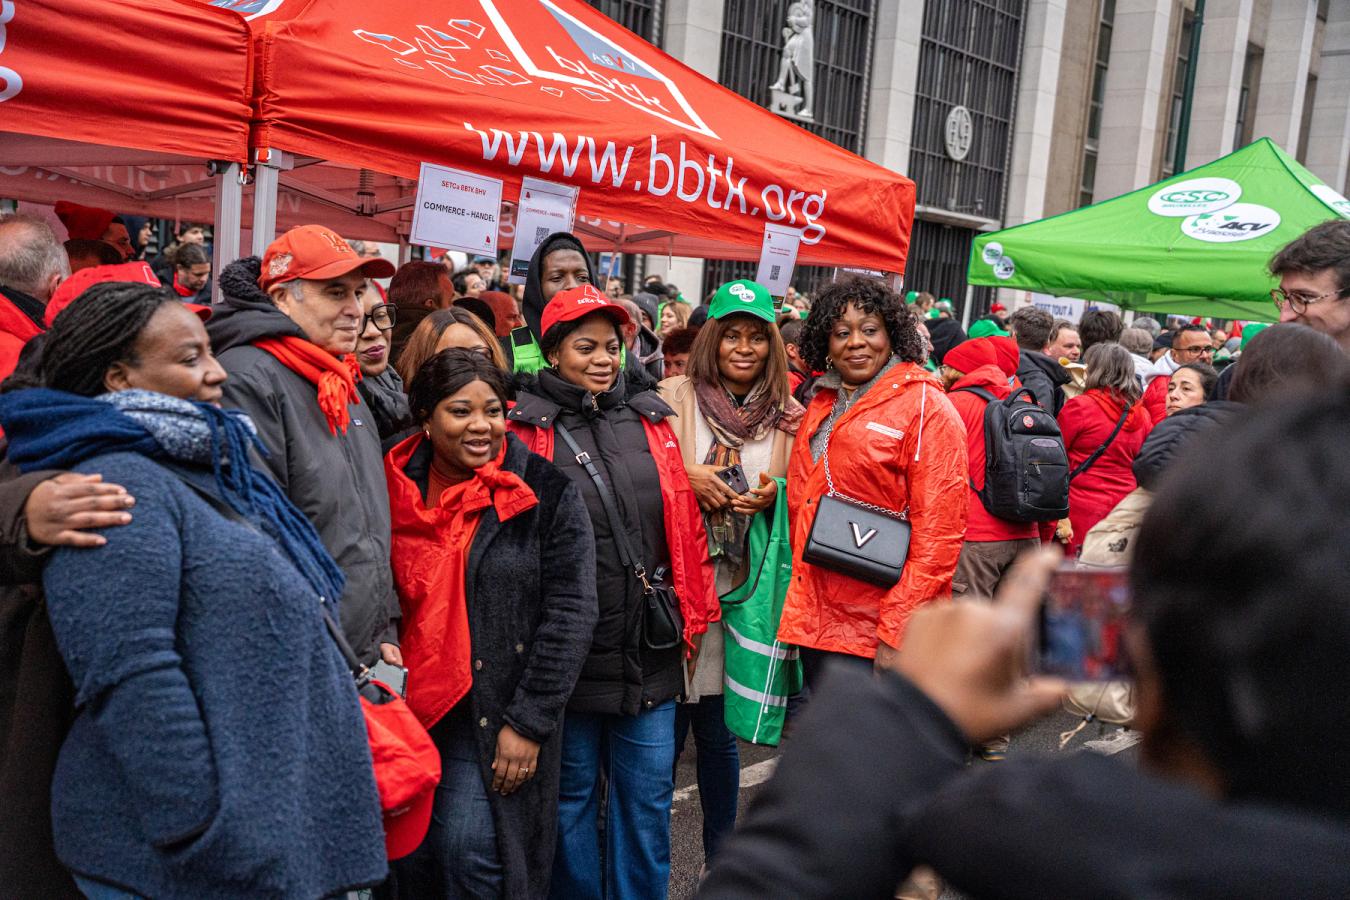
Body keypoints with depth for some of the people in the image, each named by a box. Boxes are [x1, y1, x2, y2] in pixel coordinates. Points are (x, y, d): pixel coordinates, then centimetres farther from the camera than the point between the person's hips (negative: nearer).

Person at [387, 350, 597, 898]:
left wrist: (528, 722, -12)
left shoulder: (546, 495, -6)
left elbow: (570, 614, -9)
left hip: (498, 721, -3)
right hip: (409, 709, 3)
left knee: (470, 849, -9)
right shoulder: (395, 488, 2)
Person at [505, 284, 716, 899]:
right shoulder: (527, 429, -4)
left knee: (647, 801, 13)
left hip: (651, 653, 3)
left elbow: (686, 526, 10)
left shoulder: (649, 421, 8)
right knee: (573, 798, 13)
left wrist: (694, 618, 9)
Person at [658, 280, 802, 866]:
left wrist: (774, 495, -7)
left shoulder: (786, 416, 5)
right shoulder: (675, 397, -2)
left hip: (738, 585, 2)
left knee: (717, 726, 12)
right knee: (667, 722, 4)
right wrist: (686, 478, -16)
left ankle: (720, 857, 32)